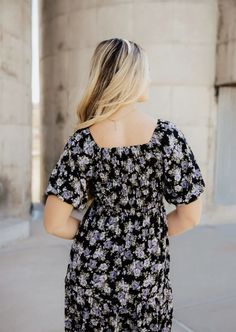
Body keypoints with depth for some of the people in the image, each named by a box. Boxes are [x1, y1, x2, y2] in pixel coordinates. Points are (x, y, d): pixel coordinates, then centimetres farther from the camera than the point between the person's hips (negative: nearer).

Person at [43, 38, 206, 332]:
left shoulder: (83, 140, -13)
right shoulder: (167, 135, -14)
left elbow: (54, 223, -12)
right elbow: (190, 216, -9)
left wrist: (93, 237, 6)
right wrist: (148, 235, 7)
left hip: (91, 271, 1)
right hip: (148, 274, 0)